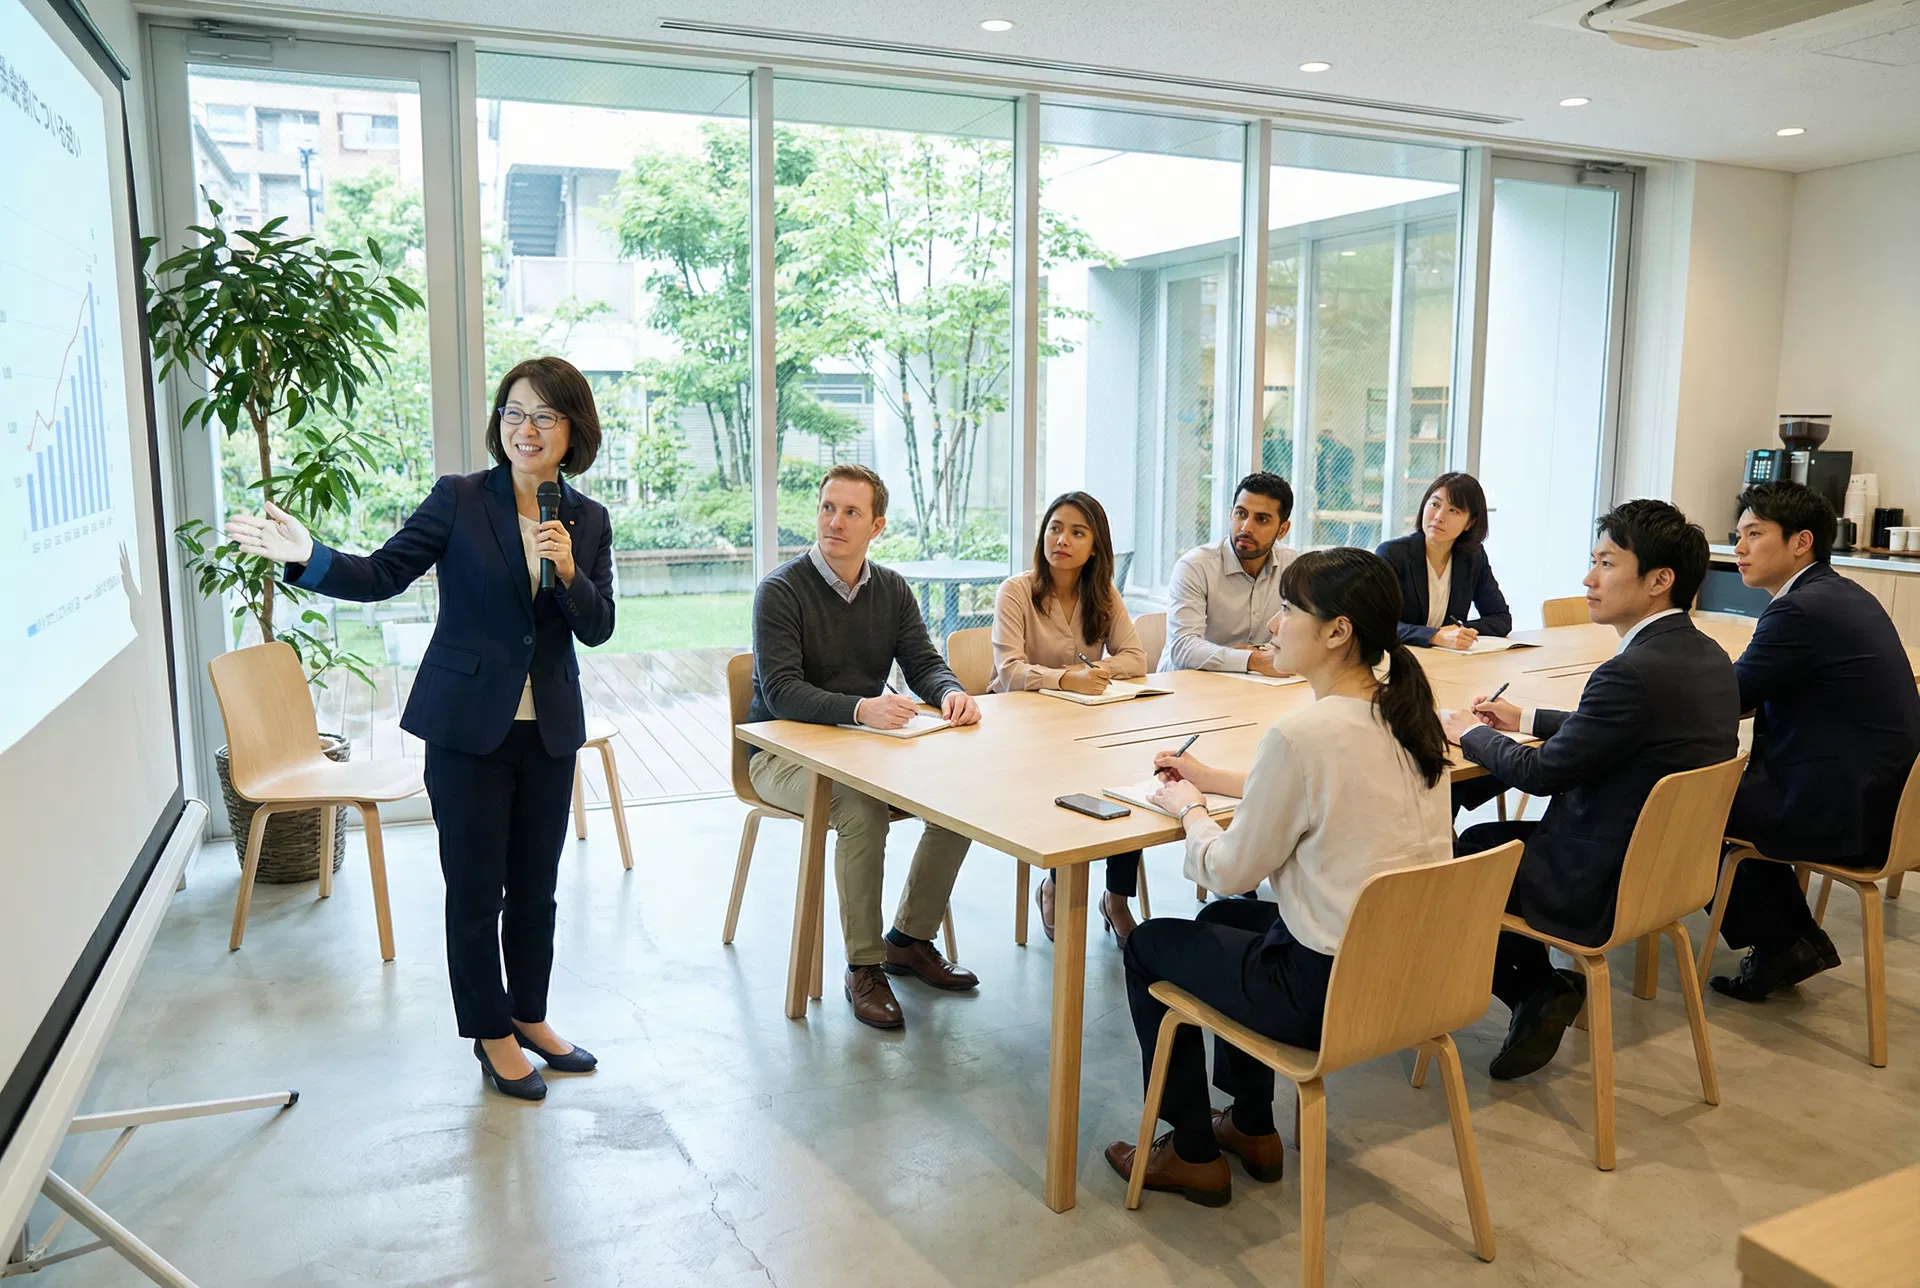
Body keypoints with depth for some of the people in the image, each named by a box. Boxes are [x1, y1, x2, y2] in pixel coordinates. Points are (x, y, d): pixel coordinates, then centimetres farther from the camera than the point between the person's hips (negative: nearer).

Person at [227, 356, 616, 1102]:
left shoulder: (587, 520, 4)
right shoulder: (458, 500, -6)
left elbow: (598, 628, 0)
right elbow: (382, 575, -11)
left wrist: (570, 573, -18)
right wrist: (307, 558, -26)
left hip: (549, 729, 3)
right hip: (467, 725, -3)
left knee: (536, 887, 14)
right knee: (475, 891, 5)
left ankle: (530, 1018, 33)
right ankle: (491, 1034, 24)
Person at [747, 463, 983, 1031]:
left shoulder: (892, 589, 8)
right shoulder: (781, 590, -12)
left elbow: (924, 662, 4)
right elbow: (780, 692, -22)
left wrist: (951, 692, -21)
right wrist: (860, 708, -38)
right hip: (784, 752, -6)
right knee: (862, 809, -34)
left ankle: (909, 939, 2)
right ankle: (863, 968, -15)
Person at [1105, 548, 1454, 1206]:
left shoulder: (1302, 733, -26)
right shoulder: (1407, 713, 0)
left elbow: (1230, 871, -14)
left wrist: (1189, 808, 5)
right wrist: (1212, 778, 15)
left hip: (1331, 988, -8)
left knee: (1149, 943, 15)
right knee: (1224, 920, 31)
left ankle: (1193, 1155, 26)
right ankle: (1253, 1127, 39)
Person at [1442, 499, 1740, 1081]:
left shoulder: (1634, 672, -28)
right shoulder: (1707, 655, 1)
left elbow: (1540, 773, -18)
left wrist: (1470, 733, 0)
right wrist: (1526, 720, 17)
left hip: (1603, 889, -9)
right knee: (1479, 840, 21)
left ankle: (1538, 987, 14)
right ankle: (1541, 988, 20)